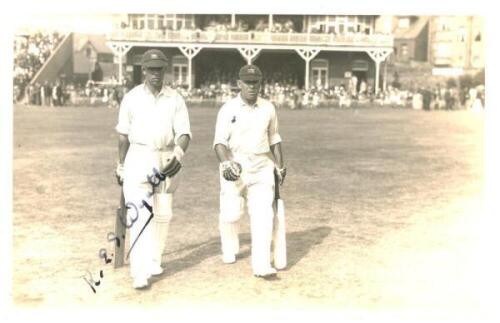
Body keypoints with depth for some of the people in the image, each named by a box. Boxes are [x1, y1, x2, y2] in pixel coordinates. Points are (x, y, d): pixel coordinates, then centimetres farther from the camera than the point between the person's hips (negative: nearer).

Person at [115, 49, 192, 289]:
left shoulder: (175, 99, 0)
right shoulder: (132, 98, 0)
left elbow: (184, 133, -8)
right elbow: (123, 134, 7)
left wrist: (179, 153, -28)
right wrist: (120, 165, 11)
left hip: (167, 159, 2)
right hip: (139, 158, -2)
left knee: (163, 213, 11)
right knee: (140, 214, -12)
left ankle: (154, 261, 29)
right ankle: (140, 272, -15)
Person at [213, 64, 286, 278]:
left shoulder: (268, 108, 6)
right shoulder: (228, 109, -5)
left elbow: (274, 139, 17)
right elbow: (220, 141, -12)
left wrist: (279, 165, 13)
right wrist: (226, 163, -29)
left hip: (262, 167, 2)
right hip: (234, 168, -2)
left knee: (262, 214, -8)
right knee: (230, 213, 4)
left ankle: (261, 264, -6)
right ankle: (229, 250, 34)